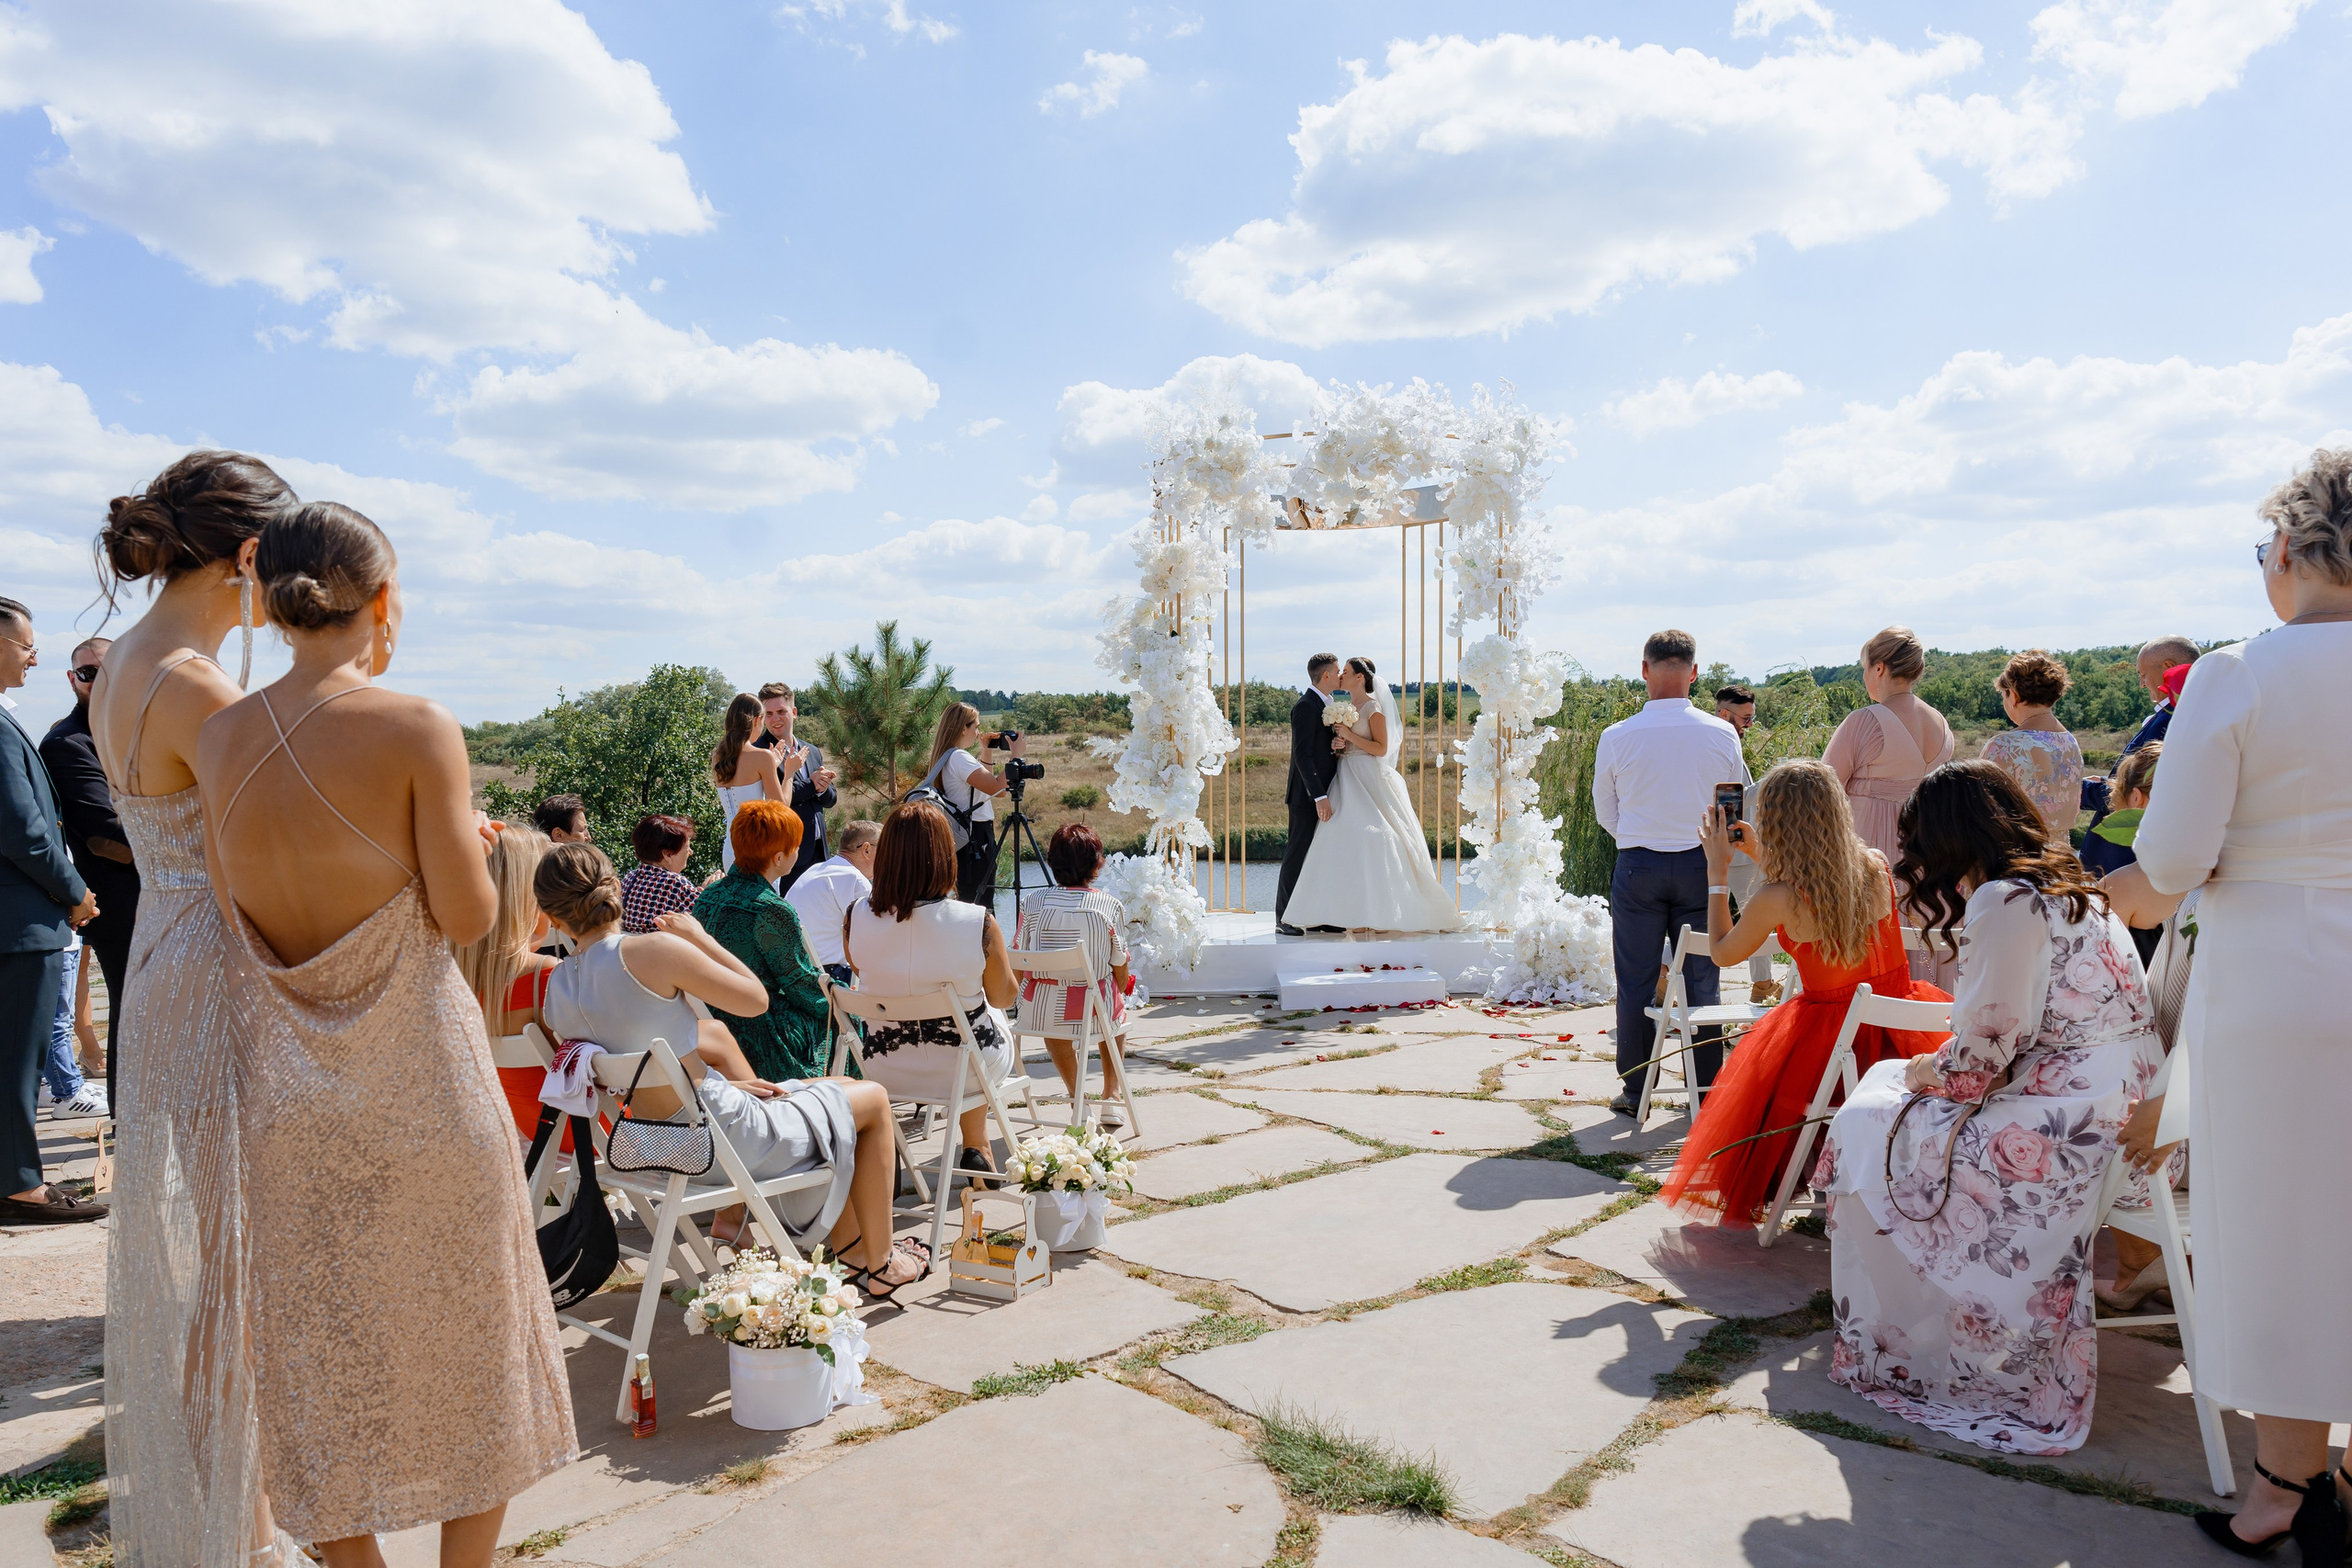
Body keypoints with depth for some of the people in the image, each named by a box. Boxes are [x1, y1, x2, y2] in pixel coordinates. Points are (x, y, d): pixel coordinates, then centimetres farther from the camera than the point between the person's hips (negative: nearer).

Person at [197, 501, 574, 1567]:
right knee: (461, 1336, 13)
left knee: (322, 1350, 19)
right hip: (420, 1077, -5)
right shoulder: (415, 727, -16)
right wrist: (472, 841, 5)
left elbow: (236, 913, 6)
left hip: (287, 1084, 5)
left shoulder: (221, 736, 0)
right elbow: (467, 914, -15)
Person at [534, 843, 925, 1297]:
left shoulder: (556, 988, -1)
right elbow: (755, 999, -12)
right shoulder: (652, 950, -24)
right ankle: (880, 1266, 24)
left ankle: (853, 1247, 36)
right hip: (719, 1135, -8)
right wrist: (698, 936, -1)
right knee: (872, 1100, 13)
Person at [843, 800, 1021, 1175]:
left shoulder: (856, 917, -17)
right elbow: (1004, 996, -7)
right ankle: (976, 1148, 41)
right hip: (966, 1071, -2)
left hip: (885, 1072, 3)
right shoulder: (978, 923, -25)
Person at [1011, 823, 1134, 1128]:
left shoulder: (1033, 902, -3)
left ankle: (1076, 1098, 35)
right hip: (1095, 1010, -1)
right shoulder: (1110, 906, -7)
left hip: (1038, 1011, 1)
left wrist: (1017, 1000, 24)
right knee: (1117, 1008, 35)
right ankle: (1111, 1097, 38)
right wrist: (1121, 989, 23)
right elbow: (1121, 978, -1)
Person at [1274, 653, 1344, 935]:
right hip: (1308, 795, -9)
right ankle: (1285, 919, 4)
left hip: (1324, 791, 9)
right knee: (1298, 853, -3)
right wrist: (1320, 796, -25)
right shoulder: (1305, 706, -14)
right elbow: (1302, 754, -21)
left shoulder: (1325, 705, 15)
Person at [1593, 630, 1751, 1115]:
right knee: (1702, 980, 9)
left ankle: (1634, 1090, 12)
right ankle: (1708, 1088, 16)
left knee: (1636, 982, 6)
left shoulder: (1616, 737, -6)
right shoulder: (1723, 735, -3)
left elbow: (1605, 813, 5)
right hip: (1701, 863, 1)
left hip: (1637, 867, -1)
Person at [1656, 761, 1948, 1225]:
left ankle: (1746, 1196, 39)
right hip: (1902, 1039, 4)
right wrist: (1762, 856, 20)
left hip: (1829, 1043, -4)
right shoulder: (1876, 866, -6)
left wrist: (1717, 870, 5)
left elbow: (1722, 953, 1)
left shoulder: (1776, 900, -20)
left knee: (1760, 1053, 26)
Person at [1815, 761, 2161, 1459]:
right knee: (1887, 1082, 18)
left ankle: (1897, 1349, 13)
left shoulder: (2004, 902, -16)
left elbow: (1985, 1050, -18)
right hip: (2109, 1110, 10)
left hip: (2067, 1129, -10)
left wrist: (1925, 1073, 1)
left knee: (1866, 1127, 0)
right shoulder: (2068, 887, 15)